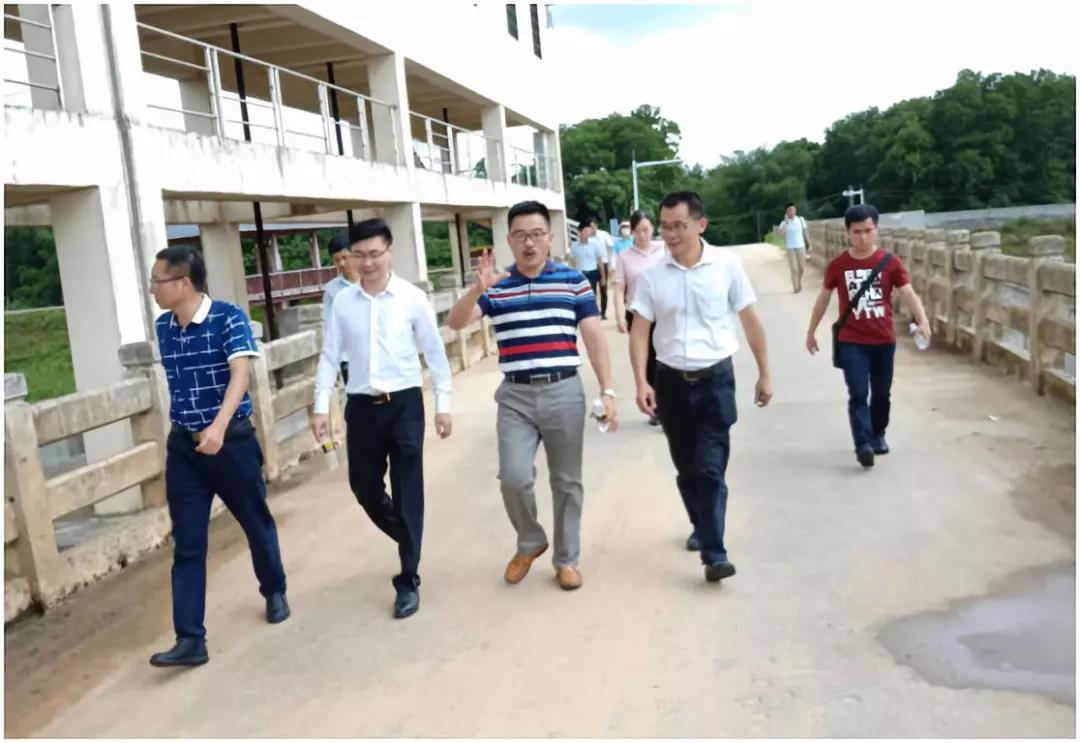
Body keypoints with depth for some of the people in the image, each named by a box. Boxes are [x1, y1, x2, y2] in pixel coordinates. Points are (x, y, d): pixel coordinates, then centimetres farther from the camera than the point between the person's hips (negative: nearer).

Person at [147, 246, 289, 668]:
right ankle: (190, 640, 4)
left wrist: (219, 426, -39)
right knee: (187, 545, 0)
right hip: (183, 446, 4)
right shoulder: (163, 328, 4)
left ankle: (275, 592, 40)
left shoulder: (228, 318, -14)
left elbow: (240, 373, -25)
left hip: (232, 440, -4)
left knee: (256, 524, 14)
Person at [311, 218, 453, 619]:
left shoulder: (413, 297, -4)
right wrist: (321, 406, -1)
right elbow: (330, 356, 6)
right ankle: (409, 539, 41)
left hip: (404, 403, -3)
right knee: (364, 487, 12)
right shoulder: (342, 301, 3)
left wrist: (443, 403, -1)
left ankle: (408, 580, 12)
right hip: (361, 406, 3)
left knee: (407, 493, 0)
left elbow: (434, 352, 0)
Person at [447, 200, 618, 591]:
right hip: (515, 396, 1)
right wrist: (478, 288, -26)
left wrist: (607, 390, -7)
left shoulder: (573, 281, 1)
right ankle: (530, 542, 21)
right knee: (514, 477, -8)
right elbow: (455, 323, -7)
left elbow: (594, 337, 0)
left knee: (567, 481, 8)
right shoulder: (495, 287, 3)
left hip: (564, 392, 0)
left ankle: (567, 559, 25)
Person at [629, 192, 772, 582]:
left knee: (711, 468, -8)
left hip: (715, 378, -2)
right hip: (671, 380, 3)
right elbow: (639, 331, -1)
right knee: (686, 468, 14)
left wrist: (764, 374, 3)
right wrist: (641, 382, -12)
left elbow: (751, 321, 1)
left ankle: (714, 554, -3)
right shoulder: (652, 275, -4)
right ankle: (701, 528, 37)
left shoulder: (727, 265, -7)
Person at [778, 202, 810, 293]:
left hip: (801, 246, 3)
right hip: (790, 248, -3)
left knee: (801, 268, 10)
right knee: (794, 269, -6)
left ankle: (799, 283, 34)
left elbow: (805, 232, 9)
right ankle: (795, 287, 1)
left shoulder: (800, 219, 2)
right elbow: (781, 233, -24)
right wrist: (786, 221, -25)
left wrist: (808, 243, 10)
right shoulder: (784, 223, -6)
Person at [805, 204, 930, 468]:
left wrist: (923, 321, -29)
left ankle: (878, 435, 36)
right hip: (851, 342, -1)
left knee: (881, 393, 15)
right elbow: (824, 298, 7)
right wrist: (811, 331, 13)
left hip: (884, 340, 1)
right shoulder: (837, 265, -3)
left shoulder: (890, 262, -4)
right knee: (858, 394, -11)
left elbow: (908, 293, -12)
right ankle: (863, 444, -14)